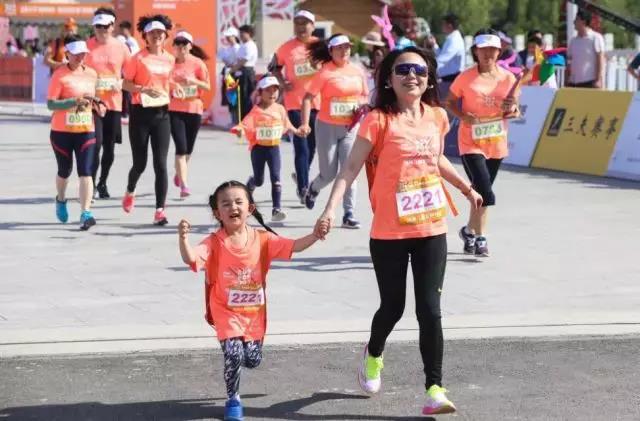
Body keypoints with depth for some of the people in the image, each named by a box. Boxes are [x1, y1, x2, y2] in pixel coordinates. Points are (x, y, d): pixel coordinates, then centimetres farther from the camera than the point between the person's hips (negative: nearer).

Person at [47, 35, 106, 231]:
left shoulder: (92, 73, 7)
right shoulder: (60, 75, -9)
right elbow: (51, 104, -15)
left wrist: (98, 105, 2)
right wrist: (75, 101, -26)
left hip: (86, 130, 3)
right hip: (62, 131, -3)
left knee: (85, 172, -9)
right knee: (65, 170, 14)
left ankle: (86, 213, -13)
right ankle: (61, 200, 43)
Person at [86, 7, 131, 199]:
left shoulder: (121, 47, 4)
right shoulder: (87, 46, -1)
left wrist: (121, 83, -8)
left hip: (114, 102, 2)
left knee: (109, 146, 9)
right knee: (96, 143, -13)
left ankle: (103, 183, 27)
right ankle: (91, 184, -6)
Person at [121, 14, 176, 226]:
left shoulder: (170, 59, 7)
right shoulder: (138, 58, -5)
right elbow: (126, 84, -7)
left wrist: (174, 89, 2)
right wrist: (144, 89, -22)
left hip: (161, 114, 3)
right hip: (141, 113, -3)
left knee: (160, 164, -5)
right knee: (140, 164, 5)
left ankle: (160, 210, -4)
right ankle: (130, 192, 38)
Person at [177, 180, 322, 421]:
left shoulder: (263, 239, -5)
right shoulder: (214, 243, -15)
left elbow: (293, 247, -4)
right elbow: (190, 258, -30)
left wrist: (315, 235, -20)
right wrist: (183, 237, -50)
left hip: (254, 312, 4)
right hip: (226, 312, -3)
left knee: (253, 360, 8)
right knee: (234, 355, -19)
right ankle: (233, 400, 7)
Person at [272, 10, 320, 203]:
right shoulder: (287, 48, -3)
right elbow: (276, 67, 11)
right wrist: (283, 83, -5)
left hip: (317, 101, 3)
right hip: (295, 103, -3)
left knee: (312, 144, 16)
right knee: (301, 147, -8)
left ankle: (301, 177, 39)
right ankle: (303, 188, -6)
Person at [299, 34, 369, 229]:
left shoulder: (358, 71, 4)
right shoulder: (325, 72, -10)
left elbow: (365, 95, 17)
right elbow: (308, 97, -12)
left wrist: (361, 107, -5)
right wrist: (305, 123, -22)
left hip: (351, 127, 3)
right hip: (328, 126, -3)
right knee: (329, 174, 4)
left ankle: (349, 214, -1)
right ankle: (313, 189, 39)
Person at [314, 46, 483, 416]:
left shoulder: (437, 117, 4)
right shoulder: (379, 120, -11)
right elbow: (351, 168, -14)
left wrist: (467, 188, 33)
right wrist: (331, 209, -24)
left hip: (432, 230, 3)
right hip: (389, 233, -3)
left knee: (430, 310, -3)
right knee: (393, 307, 11)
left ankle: (435, 388, 2)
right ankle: (373, 355, 43)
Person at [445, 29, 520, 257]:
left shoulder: (508, 78, -1)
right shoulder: (466, 77, -8)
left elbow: (514, 111, 9)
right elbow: (450, 102, 2)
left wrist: (511, 109, -14)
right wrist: (463, 115, -16)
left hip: (496, 143, 4)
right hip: (471, 142, -4)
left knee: (481, 192, 16)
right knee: (486, 193, -16)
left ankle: (469, 231, 35)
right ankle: (479, 238, -2)